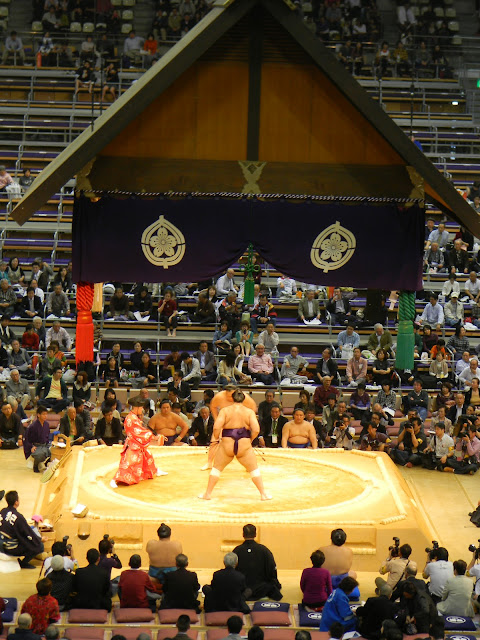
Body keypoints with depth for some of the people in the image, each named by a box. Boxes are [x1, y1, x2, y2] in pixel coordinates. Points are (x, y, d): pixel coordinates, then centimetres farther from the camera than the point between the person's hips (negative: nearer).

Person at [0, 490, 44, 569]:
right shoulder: (18, 517, -25)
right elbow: (29, 533, -14)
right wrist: (40, 539, 6)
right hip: (12, 549, -8)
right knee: (39, 546, 0)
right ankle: (23, 563, 7)